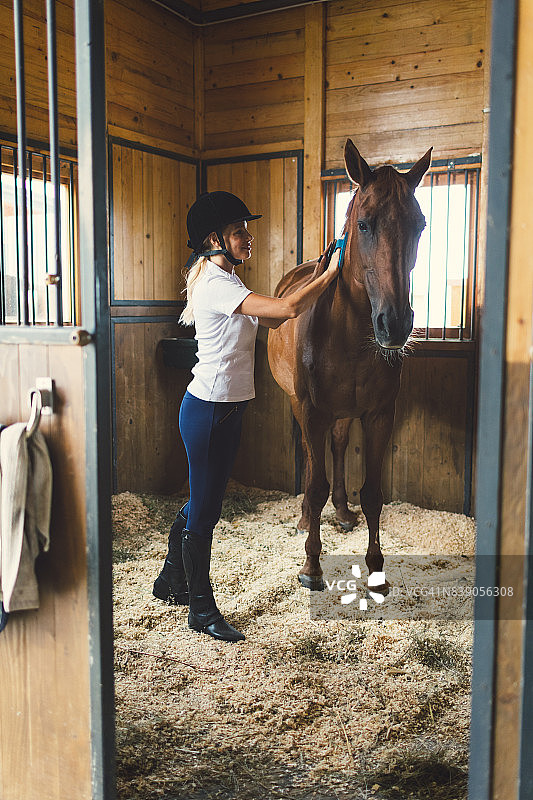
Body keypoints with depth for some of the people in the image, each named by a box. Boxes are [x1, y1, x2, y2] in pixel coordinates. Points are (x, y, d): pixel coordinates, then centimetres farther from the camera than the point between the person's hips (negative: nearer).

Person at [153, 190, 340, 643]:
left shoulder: (226, 282, 14)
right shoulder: (216, 284, -18)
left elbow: (271, 320, 15)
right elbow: (287, 309, -26)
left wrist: (318, 278, 9)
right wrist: (330, 275, -13)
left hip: (227, 408, 10)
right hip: (210, 410, -10)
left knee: (202, 503, 20)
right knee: (205, 510, 2)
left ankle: (172, 580, 40)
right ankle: (202, 610, 18)